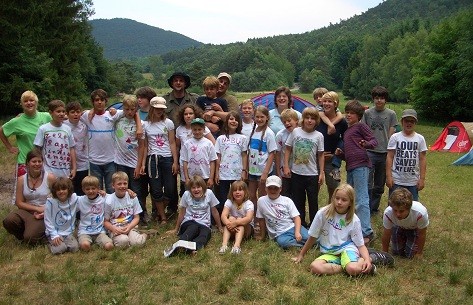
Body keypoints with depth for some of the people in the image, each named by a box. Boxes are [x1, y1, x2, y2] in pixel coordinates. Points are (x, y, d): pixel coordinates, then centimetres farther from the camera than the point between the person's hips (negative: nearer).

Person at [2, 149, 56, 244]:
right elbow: (19, 203, 0)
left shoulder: (50, 178, -10)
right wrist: (37, 208, -13)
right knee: (8, 221, -27)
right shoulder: (21, 179, -1)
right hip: (27, 211, 3)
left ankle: (42, 232, 12)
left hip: (44, 214, -3)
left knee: (30, 238, -24)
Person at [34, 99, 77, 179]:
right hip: (49, 172, -3)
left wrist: (74, 168, 6)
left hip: (65, 173, 3)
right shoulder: (43, 129, -4)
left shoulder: (67, 129, 4)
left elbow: (72, 149, 8)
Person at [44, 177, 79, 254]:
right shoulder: (50, 202, -13)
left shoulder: (73, 199, -8)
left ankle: (64, 243, 14)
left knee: (74, 248, -16)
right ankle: (52, 242, 10)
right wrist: (54, 236, -13)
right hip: (54, 233, -2)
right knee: (59, 249, -23)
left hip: (68, 233, 3)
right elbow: (48, 221, -9)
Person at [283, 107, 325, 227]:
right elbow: (288, 150, 2)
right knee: (298, 201, 10)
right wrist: (286, 166, -4)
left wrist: (321, 173, -2)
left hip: (312, 174, -1)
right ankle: (300, 224, 24)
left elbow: (320, 155, 1)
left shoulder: (318, 136, -3)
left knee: (313, 201, 8)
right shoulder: (295, 132, -3)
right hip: (296, 173, 1)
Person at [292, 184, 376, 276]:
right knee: (315, 267, -30)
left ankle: (362, 260, -3)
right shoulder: (323, 213, -9)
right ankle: (344, 267, -14)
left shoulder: (354, 220, -6)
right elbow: (313, 237, 2)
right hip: (329, 253, 2)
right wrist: (301, 255, 8)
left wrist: (367, 259, -23)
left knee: (353, 270, -35)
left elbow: (361, 245, -2)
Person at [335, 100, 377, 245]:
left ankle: (366, 232, -14)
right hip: (350, 167, 9)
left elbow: (374, 140, -7)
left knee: (361, 199, -14)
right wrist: (340, 153, 7)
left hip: (360, 165, -9)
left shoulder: (361, 126, 2)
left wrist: (366, 144, -28)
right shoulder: (346, 132, 25)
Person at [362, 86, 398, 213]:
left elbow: (391, 135, 4)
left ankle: (374, 208, 24)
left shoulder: (391, 114, 3)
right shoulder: (367, 113, 3)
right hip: (369, 152, -1)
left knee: (379, 184, 11)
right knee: (367, 183, -9)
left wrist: (390, 153, 1)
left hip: (384, 153, 1)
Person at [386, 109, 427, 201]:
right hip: (396, 180, -1)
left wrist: (422, 178, 0)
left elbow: (422, 159, 4)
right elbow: (389, 158, -2)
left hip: (413, 182, 2)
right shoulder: (395, 137, -1)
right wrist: (388, 176, -7)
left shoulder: (420, 139, 3)